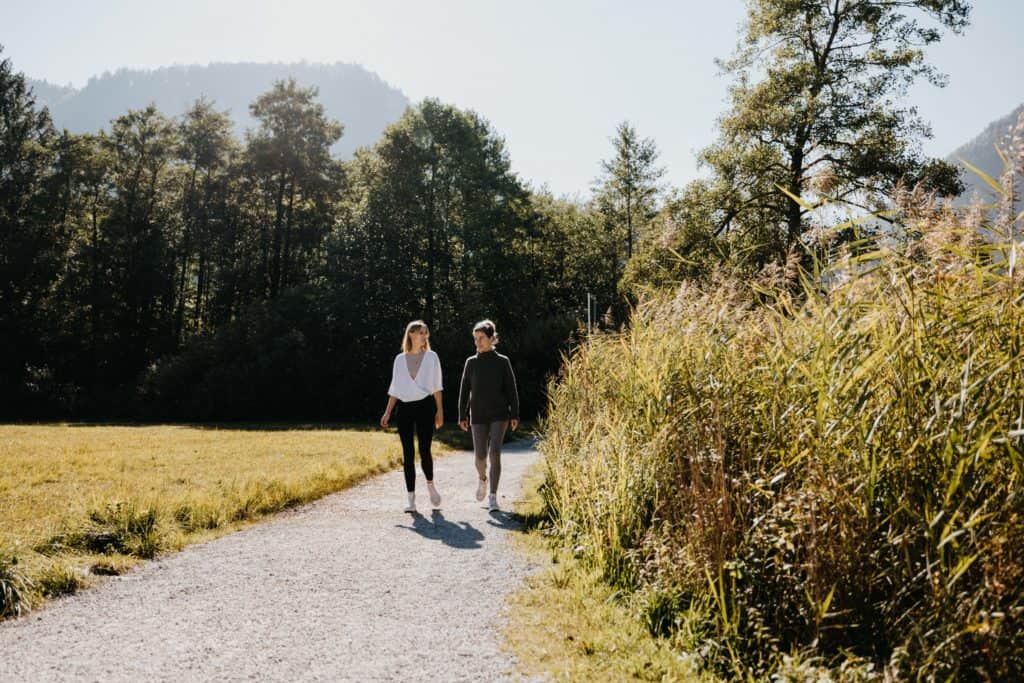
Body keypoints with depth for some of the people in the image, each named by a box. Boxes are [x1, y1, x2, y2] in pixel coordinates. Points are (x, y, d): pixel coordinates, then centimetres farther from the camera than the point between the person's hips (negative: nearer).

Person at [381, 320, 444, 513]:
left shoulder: (431, 357, 6)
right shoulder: (400, 359, 10)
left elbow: (437, 386, 6)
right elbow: (394, 389, 12)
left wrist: (439, 411, 0)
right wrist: (387, 413, 5)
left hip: (425, 406, -2)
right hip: (404, 408, 2)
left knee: (424, 450, -7)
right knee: (408, 454, 1)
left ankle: (430, 485, 21)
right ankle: (411, 499, 5)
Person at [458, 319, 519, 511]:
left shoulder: (502, 362, 1)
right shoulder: (471, 362, 6)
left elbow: (511, 390, 1)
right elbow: (464, 391, 7)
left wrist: (515, 415, -4)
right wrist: (462, 416, 3)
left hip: (499, 415, -2)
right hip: (478, 415, 2)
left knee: (494, 453, -11)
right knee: (480, 456, -2)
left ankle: (493, 496, -5)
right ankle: (482, 479, 32)